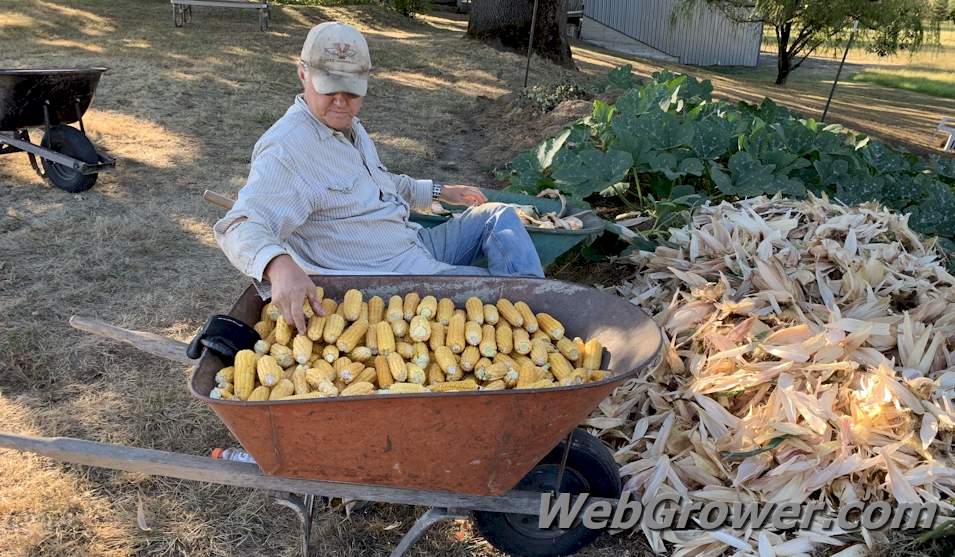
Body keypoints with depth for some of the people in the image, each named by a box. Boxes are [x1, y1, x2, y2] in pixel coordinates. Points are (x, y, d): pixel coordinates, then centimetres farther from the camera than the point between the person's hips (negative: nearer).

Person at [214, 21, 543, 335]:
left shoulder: (347, 126, 9)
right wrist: (279, 265, -57)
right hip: (392, 272, -10)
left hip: (415, 243, 10)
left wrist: (437, 192, 29)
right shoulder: (287, 148, -23)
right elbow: (244, 225, -36)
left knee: (498, 215, 8)